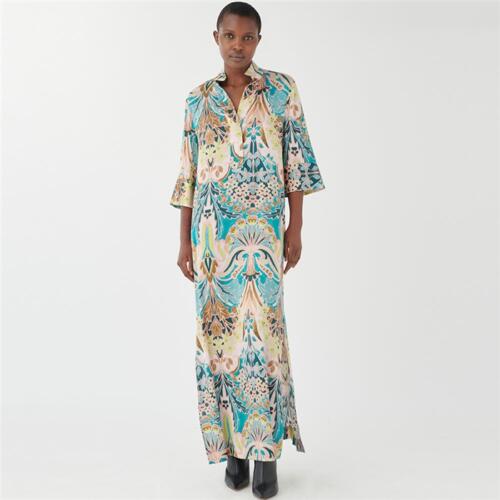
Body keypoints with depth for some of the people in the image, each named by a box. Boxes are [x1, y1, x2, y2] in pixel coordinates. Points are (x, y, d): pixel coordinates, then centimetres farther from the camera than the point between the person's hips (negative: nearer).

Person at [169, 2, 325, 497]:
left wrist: (296, 228, -3)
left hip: (262, 230, -2)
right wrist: (185, 240, 6)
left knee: (261, 331, -6)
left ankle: (266, 449, 9)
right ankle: (233, 442, 21)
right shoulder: (198, 98, 10)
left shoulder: (282, 88, 5)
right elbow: (189, 174, 9)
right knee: (219, 332, 5)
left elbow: (297, 161, 3)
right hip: (212, 230, 3)